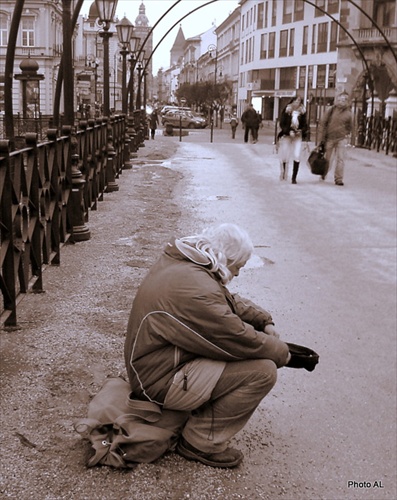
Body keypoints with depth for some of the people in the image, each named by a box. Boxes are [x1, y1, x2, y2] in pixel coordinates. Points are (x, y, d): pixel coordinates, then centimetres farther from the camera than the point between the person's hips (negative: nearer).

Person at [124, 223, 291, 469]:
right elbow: (242, 341, -24)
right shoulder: (196, 290, -29)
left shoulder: (180, 262, 5)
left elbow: (229, 301, 18)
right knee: (263, 371, -19)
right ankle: (201, 443, -6)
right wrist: (282, 352, -6)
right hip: (160, 382, -11)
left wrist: (264, 320, 5)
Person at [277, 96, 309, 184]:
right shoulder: (286, 110, -6)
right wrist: (289, 131, -19)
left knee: (297, 156, -12)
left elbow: (304, 125, 6)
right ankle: (283, 175, 25)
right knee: (284, 156, 6)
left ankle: (294, 177, -6)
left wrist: (301, 130, -14)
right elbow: (282, 124, -6)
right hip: (287, 135, -1)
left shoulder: (302, 112, 0)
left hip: (298, 136, 1)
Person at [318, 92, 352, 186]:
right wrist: (322, 136, -5)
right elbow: (323, 122, -1)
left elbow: (350, 126, 17)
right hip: (329, 138, -1)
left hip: (341, 139, 1)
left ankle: (338, 179, -1)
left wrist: (346, 134, 5)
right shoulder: (332, 110, -3)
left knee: (340, 159, -5)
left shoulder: (348, 113, 2)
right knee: (328, 158, 8)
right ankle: (324, 173, 34)